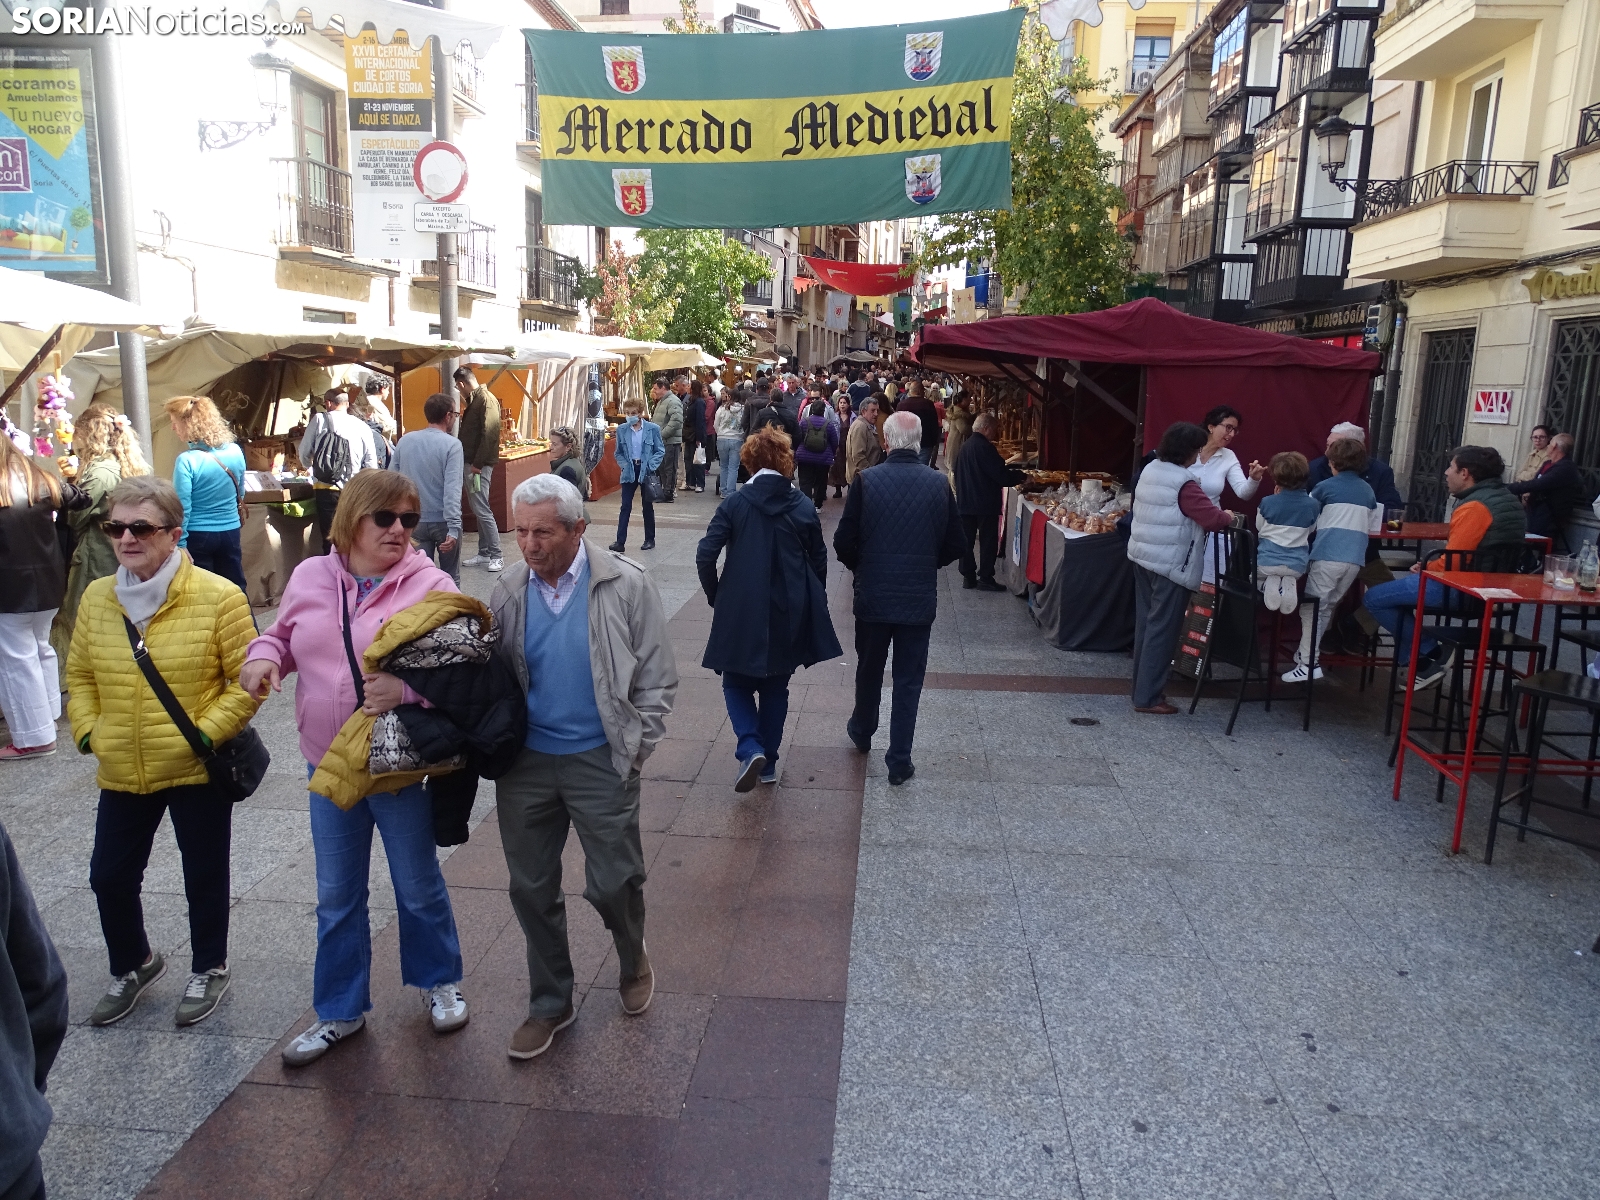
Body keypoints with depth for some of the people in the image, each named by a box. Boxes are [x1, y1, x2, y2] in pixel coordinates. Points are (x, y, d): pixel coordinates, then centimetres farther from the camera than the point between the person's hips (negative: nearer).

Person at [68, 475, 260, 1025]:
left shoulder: (218, 597, -15)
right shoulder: (96, 598, 1)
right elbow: (79, 675, 12)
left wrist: (204, 733, -18)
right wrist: (88, 731, -1)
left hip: (198, 771, -4)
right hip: (121, 772, 5)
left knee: (204, 876, 11)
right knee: (109, 875, 15)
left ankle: (208, 968, 35)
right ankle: (132, 965, 42)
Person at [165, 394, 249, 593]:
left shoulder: (187, 461, -18)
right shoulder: (235, 451, -2)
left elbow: (182, 508, -16)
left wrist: (179, 544, -10)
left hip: (198, 536, -5)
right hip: (231, 532, 5)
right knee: (236, 590, 13)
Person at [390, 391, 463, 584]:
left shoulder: (405, 441, 2)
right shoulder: (451, 445, -12)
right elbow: (452, 489, -20)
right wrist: (453, 527, -21)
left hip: (415, 522, 4)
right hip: (443, 521, -4)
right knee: (450, 578, 10)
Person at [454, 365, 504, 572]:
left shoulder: (486, 400, -14)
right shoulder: (475, 399, 15)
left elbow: (489, 435, -21)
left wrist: (478, 464, -21)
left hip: (479, 464, -10)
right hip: (470, 462, 10)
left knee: (482, 510, -9)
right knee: (478, 509, 12)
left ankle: (496, 556, -4)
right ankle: (484, 554, 18)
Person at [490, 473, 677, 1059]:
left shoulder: (626, 586, -10)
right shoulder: (508, 590, 1)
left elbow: (656, 678, -5)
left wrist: (633, 749, -8)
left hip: (599, 761, -4)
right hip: (524, 762, 4)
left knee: (613, 883, 4)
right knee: (531, 889, 12)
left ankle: (633, 962, 37)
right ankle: (550, 1003, 33)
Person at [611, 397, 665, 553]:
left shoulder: (653, 428, -7)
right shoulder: (621, 429, 0)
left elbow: (660, 451, -2)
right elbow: (618, 452, 9)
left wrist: (650, 466, -13)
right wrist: (624, 465, -7)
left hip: (646, 471, -1)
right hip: (629, 471, 1)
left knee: (647, 506, 10)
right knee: (625, 506, -2)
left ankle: (650, 540, 21)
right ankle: (620, 541, -2)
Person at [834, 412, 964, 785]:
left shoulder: (866, 481, -12)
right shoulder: (939, 484, -7)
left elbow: (844, 541, -9)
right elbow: (953, 546, 0)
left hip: (873, 596, 0)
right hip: (920, 599, 0)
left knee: (869, 669, 21)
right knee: (908, 680, 9)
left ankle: (862, 733, 43)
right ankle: (900, 761, 13)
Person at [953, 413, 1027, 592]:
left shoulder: (966, 445, 8)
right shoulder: (985, 447, -18)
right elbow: (1001, 476, -20)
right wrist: (1022, 476, -5)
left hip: (965, 501, 8)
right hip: (985, 503, -8)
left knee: (966, 540, 11)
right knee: (988, 541, 2)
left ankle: (968, 577, 16)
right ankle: (985, 579, 6)